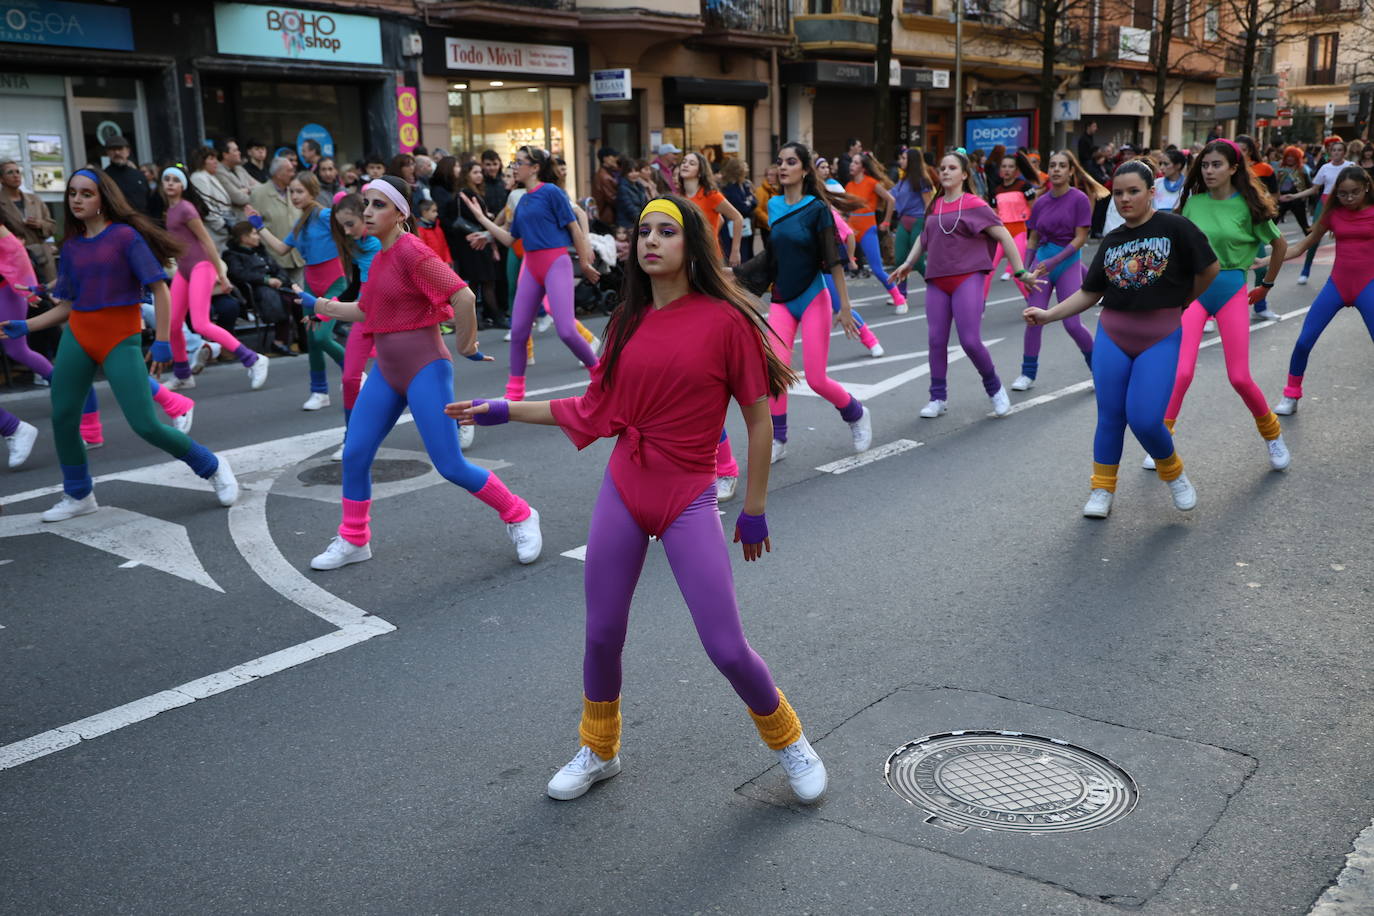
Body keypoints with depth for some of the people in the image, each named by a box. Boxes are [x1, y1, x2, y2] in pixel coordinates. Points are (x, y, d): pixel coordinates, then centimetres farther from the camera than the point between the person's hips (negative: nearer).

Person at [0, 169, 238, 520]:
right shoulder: (71, 246, 10)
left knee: (146, 425, -11)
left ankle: (213, 467, 9)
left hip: (120, 339, -6)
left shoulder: (125, 235, -6)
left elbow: (159, 289, -9)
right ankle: (78, 496, 24)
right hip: (77, 336, 6)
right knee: (63, 418, 5)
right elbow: (68, 306, 15)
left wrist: (162, 342, -14)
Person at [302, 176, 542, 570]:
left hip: (424, 369, -8)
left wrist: (466, 343, -14)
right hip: (387, 371, 8)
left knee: (451, 466, -7)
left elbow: (462, 296, -25)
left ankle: (519, 517, 13)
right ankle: (354, 540, 24)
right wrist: (321, 306, 18)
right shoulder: (380, 257, 10)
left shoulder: (411, 251, -16)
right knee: (354, 455, 6)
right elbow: (366, 311, 23)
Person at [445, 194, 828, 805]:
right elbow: (596, 410, 12)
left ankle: (788, 740, 25)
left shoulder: (725, 319, -9)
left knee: (726, 648, -4)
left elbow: (758, 419, -4)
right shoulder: (629, 321, 5)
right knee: (602, 636, 10)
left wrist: (755, 511, -1)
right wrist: (502, 411, 12)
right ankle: (598, 752, 36)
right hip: (623, 491, 4)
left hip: (688, 500, -4)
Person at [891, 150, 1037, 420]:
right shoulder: (935, 206, 11)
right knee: (936, 340, 2)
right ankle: (938, 398, 15)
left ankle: (994, 388, 14)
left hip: (967, 278, -5)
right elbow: (925, 236, 28)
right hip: (936, 281, 5)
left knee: (970, 341, -11)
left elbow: (1004, 236, -4)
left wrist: (1021, 272, -6)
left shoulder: (974, 205, -4)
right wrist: (909, 262, 20)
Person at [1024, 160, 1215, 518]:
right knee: (1110, 416, 5)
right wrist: (1049, 314, -1)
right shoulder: (1111, 241, 9)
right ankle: (1102, 490, 20)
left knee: (1144, 419, -11)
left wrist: (1180, 302, 11)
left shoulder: (1174, 228, -5)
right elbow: (1090, 293, 10)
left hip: (1160, 338, -4)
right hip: (1111, 336, 4)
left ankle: (1173, 473, 19)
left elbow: (1210, 269, 2)